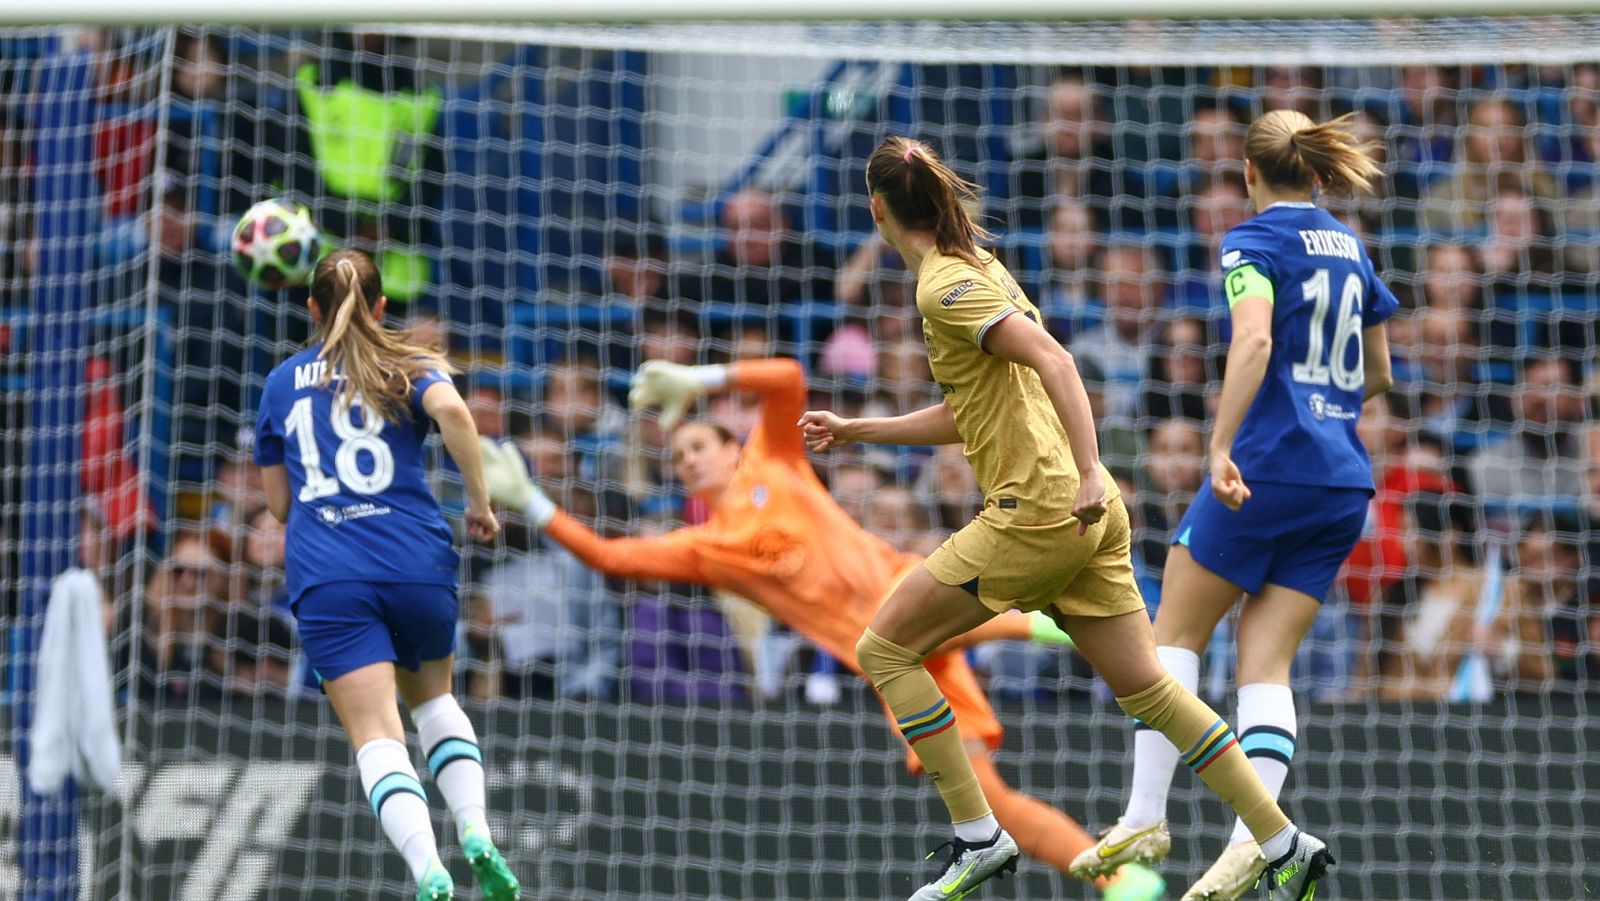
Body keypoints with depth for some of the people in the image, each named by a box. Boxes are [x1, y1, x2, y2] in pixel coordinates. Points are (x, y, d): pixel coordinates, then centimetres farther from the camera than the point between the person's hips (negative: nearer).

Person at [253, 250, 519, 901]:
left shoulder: (281, 382, 18)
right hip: (417, 565, 1)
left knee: (377, 734, -8)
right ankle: (475, 834, 4)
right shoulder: (408, 366, 12)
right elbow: (452, 409, -12)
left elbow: (278, 500, 21)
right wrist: (479, 502, -2)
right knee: (433, 698, 25)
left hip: (326, 578, -1)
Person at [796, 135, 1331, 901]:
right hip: (1083, 517, 9)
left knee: (885, 648, 1)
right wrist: (857, 431, 30)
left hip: (1036, 510, -9)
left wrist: (1089, 472, -29)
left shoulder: (946, 286, -10)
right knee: (1145, 687, 10)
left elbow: (1053, 359, -22)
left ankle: (978, 836, -2)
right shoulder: (977, 268, 18)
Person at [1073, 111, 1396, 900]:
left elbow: (1255, 339, -23)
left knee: (1176, 630, 7)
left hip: (1268, 466, -6)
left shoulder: (1255, 242, -4)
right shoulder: (1349, 248, 17)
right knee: (1266, 663, 2)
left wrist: (1221, 445, -30)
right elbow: (1378, 375, 26)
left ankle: (1145, 818, 0)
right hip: (1343, 481, 6)